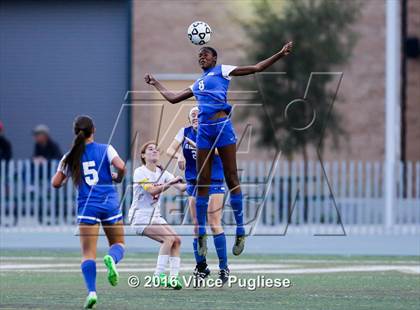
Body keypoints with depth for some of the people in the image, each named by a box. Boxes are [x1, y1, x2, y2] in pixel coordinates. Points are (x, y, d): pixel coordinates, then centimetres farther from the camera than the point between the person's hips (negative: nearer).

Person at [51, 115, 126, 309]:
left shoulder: (70, 157, 5)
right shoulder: (105, 149, 1)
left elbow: (56, 183, 4)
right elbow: (121, 167, -14)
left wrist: (67, 177, 25)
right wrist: (118, 178, 8)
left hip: (87, 205, 0)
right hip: (109, 203, 0)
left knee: (88, 254, 0)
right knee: (118, 244, 15)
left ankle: (91, 291, -21)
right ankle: (111, 259, -22)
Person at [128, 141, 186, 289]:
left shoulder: (162, 173, 9)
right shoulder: (140, 172, -10)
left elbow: (181, 187, -3)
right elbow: (152, 191, -25)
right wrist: (169, 183, -34)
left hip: (155, 216, 7)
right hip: (140, 216, -7)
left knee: (176, 240, -9)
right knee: (169, 238, -23)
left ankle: (173, 278, -10)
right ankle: (158, 276, -21)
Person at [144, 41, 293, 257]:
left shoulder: (222, 70, 11)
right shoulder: (197, 84, 26)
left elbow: (256, 68, 7)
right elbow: (173, 98, 35)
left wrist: (280, 54, -2)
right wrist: (155, 84, 46)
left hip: (222, 125, -5)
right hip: (204, 129, 5)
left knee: (231, 178, -5)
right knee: (202, 181, 3)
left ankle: (240, 231, -2)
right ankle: (201, 234, 7)